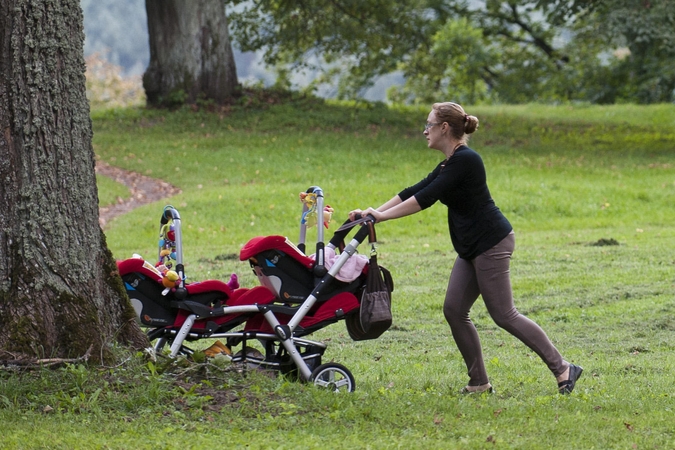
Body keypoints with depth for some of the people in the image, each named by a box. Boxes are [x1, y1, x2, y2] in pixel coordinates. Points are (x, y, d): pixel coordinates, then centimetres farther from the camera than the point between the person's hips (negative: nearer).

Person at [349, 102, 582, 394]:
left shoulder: (464, 160, -17)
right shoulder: (450, 163, 14)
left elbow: (425, 198, -21)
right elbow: (416, 191, 15)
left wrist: (382, 216, -18)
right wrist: (373, 211, 9)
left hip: (491, 243, -10)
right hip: (472, 248, 10)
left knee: (503, 315, -7)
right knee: (454, 310, 6)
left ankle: (562, 369, -1)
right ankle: (479, 382, 12)